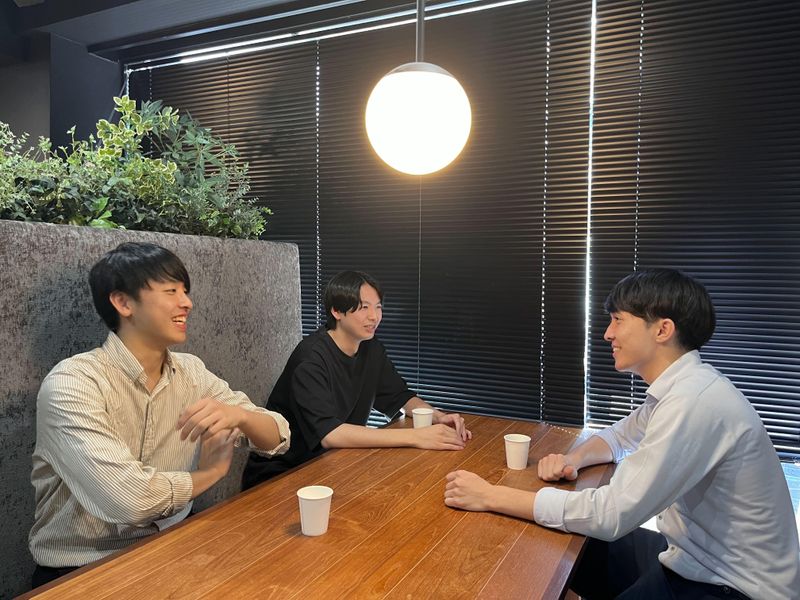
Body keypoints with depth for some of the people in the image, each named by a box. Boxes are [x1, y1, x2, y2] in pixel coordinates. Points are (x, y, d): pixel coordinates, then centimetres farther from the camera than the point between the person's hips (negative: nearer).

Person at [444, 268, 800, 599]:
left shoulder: (695, 400, -29)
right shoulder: (680, 386, 1)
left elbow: (612, 514, -31)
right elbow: (620, 437, 18)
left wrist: (491, 496, -25)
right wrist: (574, 458, -4)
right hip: (696, 556, 8)